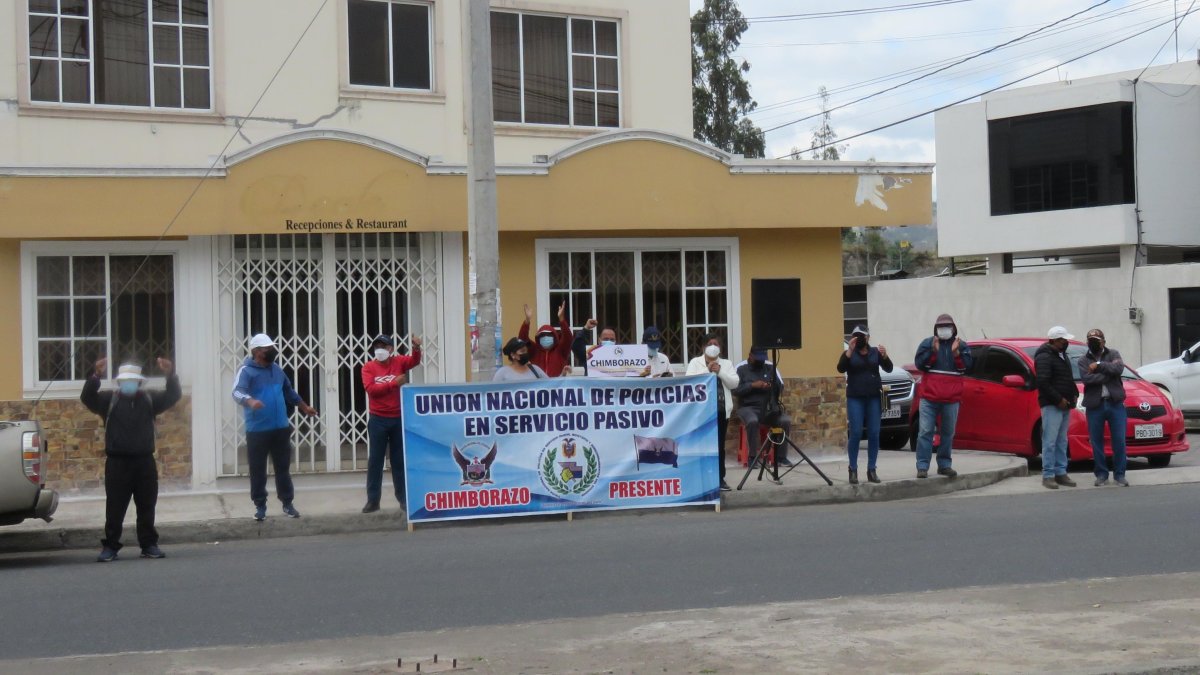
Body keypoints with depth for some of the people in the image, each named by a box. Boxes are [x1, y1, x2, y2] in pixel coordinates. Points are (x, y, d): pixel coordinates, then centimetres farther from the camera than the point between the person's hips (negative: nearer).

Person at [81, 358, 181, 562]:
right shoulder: (109, 399, 4)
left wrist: (171, 375, -20)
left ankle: (149, 544, 16)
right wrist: (95, 376, -30)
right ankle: (110, 546, 6)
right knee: (114, 507, 0)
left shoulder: (149, 399, 10)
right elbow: (87, 398, -12)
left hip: (145, 461, 2)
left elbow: (173, 396, -1)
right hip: (117, 462, -2)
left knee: (146, 506, 8)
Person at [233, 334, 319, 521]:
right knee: (257, 470, 2)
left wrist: (304, 407, 33)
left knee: (283, 468, 10)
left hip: (280, 428, 5)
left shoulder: (276, 369, 14)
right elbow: (238, 392, -26)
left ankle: (287, 503, 19)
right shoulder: (246, 371, -9)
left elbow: (289, 391, 28)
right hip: (257, 430, -5)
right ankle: (260, 506, 11)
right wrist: (250, 401, -46)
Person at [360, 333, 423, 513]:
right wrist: (394, 383, -20)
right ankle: (372, 500, 6)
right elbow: (371, 389, -13)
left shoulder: (399, 362, 4)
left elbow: (414, 361, -14)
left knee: (399, 459, 8)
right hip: (378, 419, -1)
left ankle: (403, 497, 14)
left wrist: (416, 348, -35)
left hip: (399, 418, 1)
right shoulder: (368, 367, 0)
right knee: (375, 460, 2)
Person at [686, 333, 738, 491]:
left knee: (720, 445, 4)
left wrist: (720, 371, -9)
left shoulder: (727, 364, 14)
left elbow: (734, 383, 2)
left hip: (721, 409, 3)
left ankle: (720, 478, 8)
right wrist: (708, 370, -12)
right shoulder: (695, 362, 7)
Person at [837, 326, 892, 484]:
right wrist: (850, 350, -24)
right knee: (856, 434, -10)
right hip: (855, 398, -2)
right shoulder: (849, 354, 4)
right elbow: (840, 368, -14)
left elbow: (888, 369, -2)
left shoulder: (875, 352, 9)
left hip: (874, 397, 2)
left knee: (874, 434, -1)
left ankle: (871, 470, 4)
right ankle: (853, 470, -4)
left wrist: (885, 356, -21)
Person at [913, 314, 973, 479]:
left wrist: (956, 353, -18)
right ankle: (922, 466, -6)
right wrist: (933, 352, -18)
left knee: (948, 433, 8)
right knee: (925, 431, -6)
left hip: (951, 398, 2)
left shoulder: (962, 346, 8)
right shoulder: (927, 343, 4)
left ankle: (944, 465, 17)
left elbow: (966, 365, -3)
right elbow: (919, 363, -6)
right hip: (929, 397, -2)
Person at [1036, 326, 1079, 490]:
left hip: (1064, 405, 9)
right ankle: (1048, 476, -6)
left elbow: (1069, 378, 27)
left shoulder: (1061, 355, 18)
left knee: (1062, 442, 11)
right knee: (1050, 441, -8)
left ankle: (1061, 473, 15)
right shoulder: (1044, 357, -12)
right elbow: (1043, 382, -20)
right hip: (1051, 406, -9)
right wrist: (1058, 399, -18)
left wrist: (1074, 394, 12)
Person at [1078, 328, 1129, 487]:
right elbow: (1087, 378, -12)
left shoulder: (1113, 354, 9)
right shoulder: (1083, 360, 6)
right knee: (1096, 442, 4)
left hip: (1115, 403, 0)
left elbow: (1119, 369, -12)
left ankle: (1119, 475, 8)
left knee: (1119, 441, 0)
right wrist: (1108, 369, -11)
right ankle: (1101, 474, 14)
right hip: (1094, 405, 0)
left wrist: (1099, 366, -12)